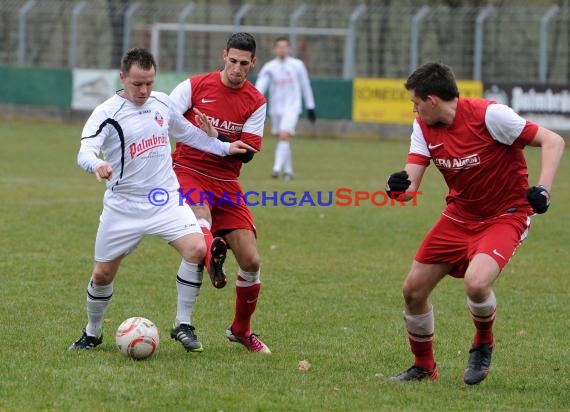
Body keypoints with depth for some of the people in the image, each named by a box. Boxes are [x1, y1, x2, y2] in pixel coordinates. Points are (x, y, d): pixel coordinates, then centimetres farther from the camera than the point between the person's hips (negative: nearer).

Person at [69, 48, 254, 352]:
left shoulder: (162, 103, 4)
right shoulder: (107, 113, -12)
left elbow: (186, 132, 23)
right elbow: (85, 152, -26)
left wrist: (223, 147, 20)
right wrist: (97, 165, -49)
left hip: (166, 200, 3)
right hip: (123, 206, -3)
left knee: (197, 249, -20)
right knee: (102, 273, 4)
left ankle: (182, 324, -5)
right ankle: (92, 334, 30)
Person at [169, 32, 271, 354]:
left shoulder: (256, 102, 2)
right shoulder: (195, 86, -3)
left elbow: (248, 152, -6)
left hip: (226, 182, 2)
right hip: (188, 172, -2)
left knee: (251, 261, 0)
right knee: (201, 220, -40)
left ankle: (242, 330, 16)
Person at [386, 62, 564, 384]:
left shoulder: (489, 115, -22)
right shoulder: (424, 128, -3)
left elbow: (554, 141, -20)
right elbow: (410, 186, -7)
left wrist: (543, 188, -34)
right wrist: (399, 188, -32)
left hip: (506, 215, -7)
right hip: (459, 215, 7)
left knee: (476, 283, -30)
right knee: (414, 289, 3)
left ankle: (484, 345, 3)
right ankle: (424, 367, 28)